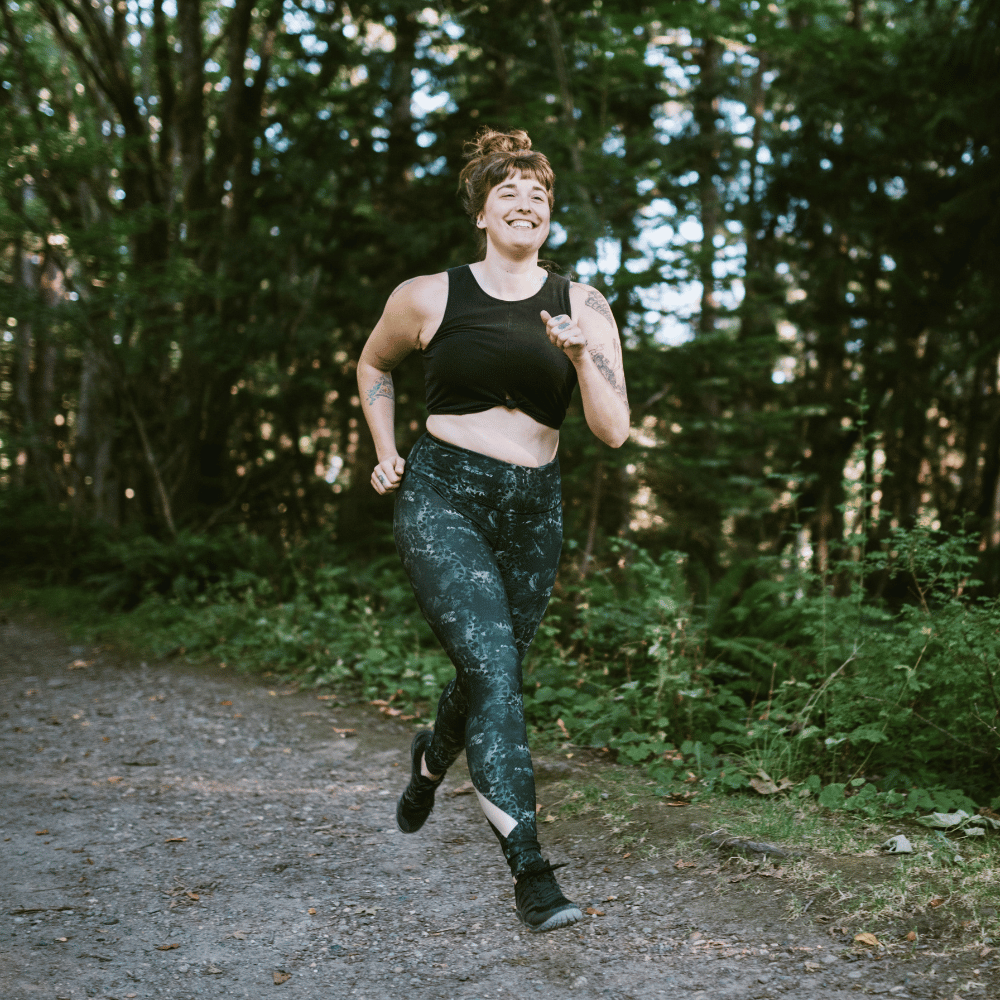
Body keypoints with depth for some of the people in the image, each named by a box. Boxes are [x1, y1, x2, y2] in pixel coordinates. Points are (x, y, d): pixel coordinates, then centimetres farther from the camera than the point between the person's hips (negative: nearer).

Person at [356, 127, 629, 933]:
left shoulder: (582, 308, 4)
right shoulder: (428, 298, 1)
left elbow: (614, 431, -3)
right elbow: (373, 365, 21)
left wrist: (582, 353, -18)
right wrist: (386, 454, 11)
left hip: (532, 509, 3)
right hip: (441, 497, -3)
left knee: (495, 674, 13)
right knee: (492, 663, -21)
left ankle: (433, 759, 49)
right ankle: (530, 867, -19)